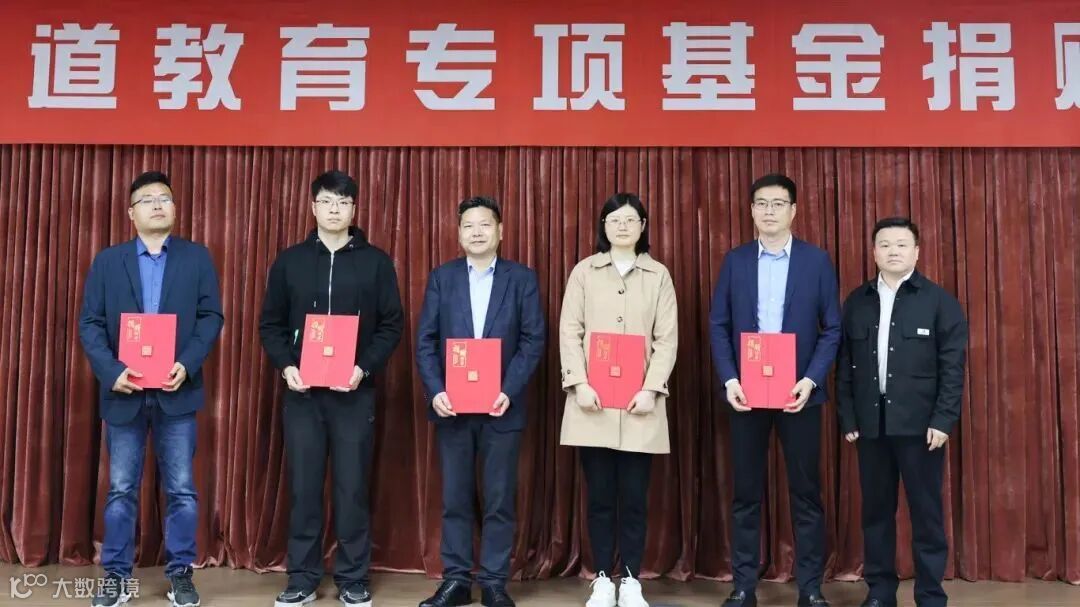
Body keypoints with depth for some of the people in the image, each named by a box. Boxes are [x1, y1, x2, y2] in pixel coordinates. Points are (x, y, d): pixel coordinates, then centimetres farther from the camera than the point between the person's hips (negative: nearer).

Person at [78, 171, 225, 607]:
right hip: (123, 390, 1)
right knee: (121, 489, 8)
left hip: (176, 391, -1)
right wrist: (111, 371, -14)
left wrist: (187, 364, -15)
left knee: (181, 489, 4)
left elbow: (211, 316, 0)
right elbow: (90, 324, 1)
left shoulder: (197, 258, 5)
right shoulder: (107, 262, 7)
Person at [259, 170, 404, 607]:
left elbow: (391, 326, 1)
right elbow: (270, 324, 8)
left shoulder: (375, 262, 4)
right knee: (303, 488, 5)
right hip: (301, 391, 1)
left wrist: (364, 367, -13)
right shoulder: (290, 261, 8)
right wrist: (286, 366, -9)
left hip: (355, 393, -1)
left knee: (352, 488, 3)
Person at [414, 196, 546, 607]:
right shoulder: (441, 278, 7)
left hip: (501, 406, -1)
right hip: (451, 405, 1)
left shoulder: (522, 279, 3)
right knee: (454, 498, 7)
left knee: (500, 499, 4)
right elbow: (425, 341, 3)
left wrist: (509, 391, -14)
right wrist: (435, 392, -11)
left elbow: (533, 341, -3)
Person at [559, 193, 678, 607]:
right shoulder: (584, 271, 7)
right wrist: (579, 384, -10)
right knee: (599, 495, 4)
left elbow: (667, 339, 2)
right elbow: (569, 332, 2)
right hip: (593, 401, 0)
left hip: (639, 402, 0)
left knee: (634, 496, 3)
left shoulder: (659, 275, 8)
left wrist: (651, 389, -10)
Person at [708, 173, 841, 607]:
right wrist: (728, 380, -8)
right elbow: (718, 326, 4)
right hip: (746, 391, 1)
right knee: (746, 493, 6)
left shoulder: (817, 261, 3)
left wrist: (810, 380, -12)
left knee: (806, 493, 5)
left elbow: (832, 329, 1)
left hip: (799, 391, -1)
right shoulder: (735, 261, 6)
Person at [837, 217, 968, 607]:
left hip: (919, 423, -3)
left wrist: (943, 420, -11)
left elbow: (953, 366, -4)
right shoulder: (856, 302, 9)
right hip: (871, 424, 3)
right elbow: (845, 366, 9)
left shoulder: (939, 301, 0)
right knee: (876, 510, 9)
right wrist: (847, 419, 3)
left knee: (926, 512, 3)